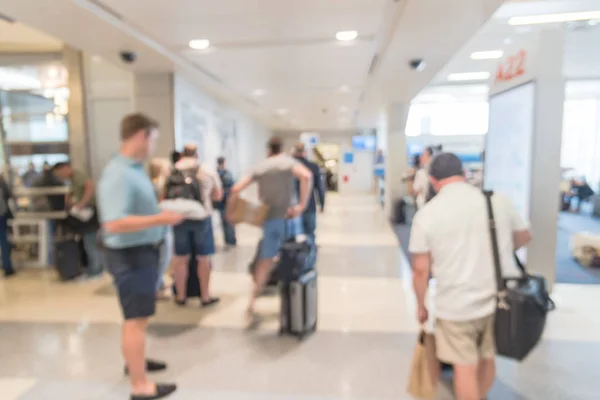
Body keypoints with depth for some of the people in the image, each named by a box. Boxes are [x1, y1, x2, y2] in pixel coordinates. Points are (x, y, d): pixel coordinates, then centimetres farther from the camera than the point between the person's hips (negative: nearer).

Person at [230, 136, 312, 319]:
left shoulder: (259, 167, 9)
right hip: (288, 217, -3)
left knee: (265, 261, 9)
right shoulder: (288, 161, 0)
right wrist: (302, 206, -22)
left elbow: (236, 189, 5)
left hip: (269, 219, 3)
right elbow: (306, 176, -22)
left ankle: (252, 303, 1)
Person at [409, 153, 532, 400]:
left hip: (458, 305, -4)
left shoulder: (427, 214, -13)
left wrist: (421, 305, 4)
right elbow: (524, 237, 14)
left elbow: (421, 269, -11)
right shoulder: (498, 200, -3)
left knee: (465, 366, 11)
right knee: (487, 358, 24)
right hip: (499, 298, 5)